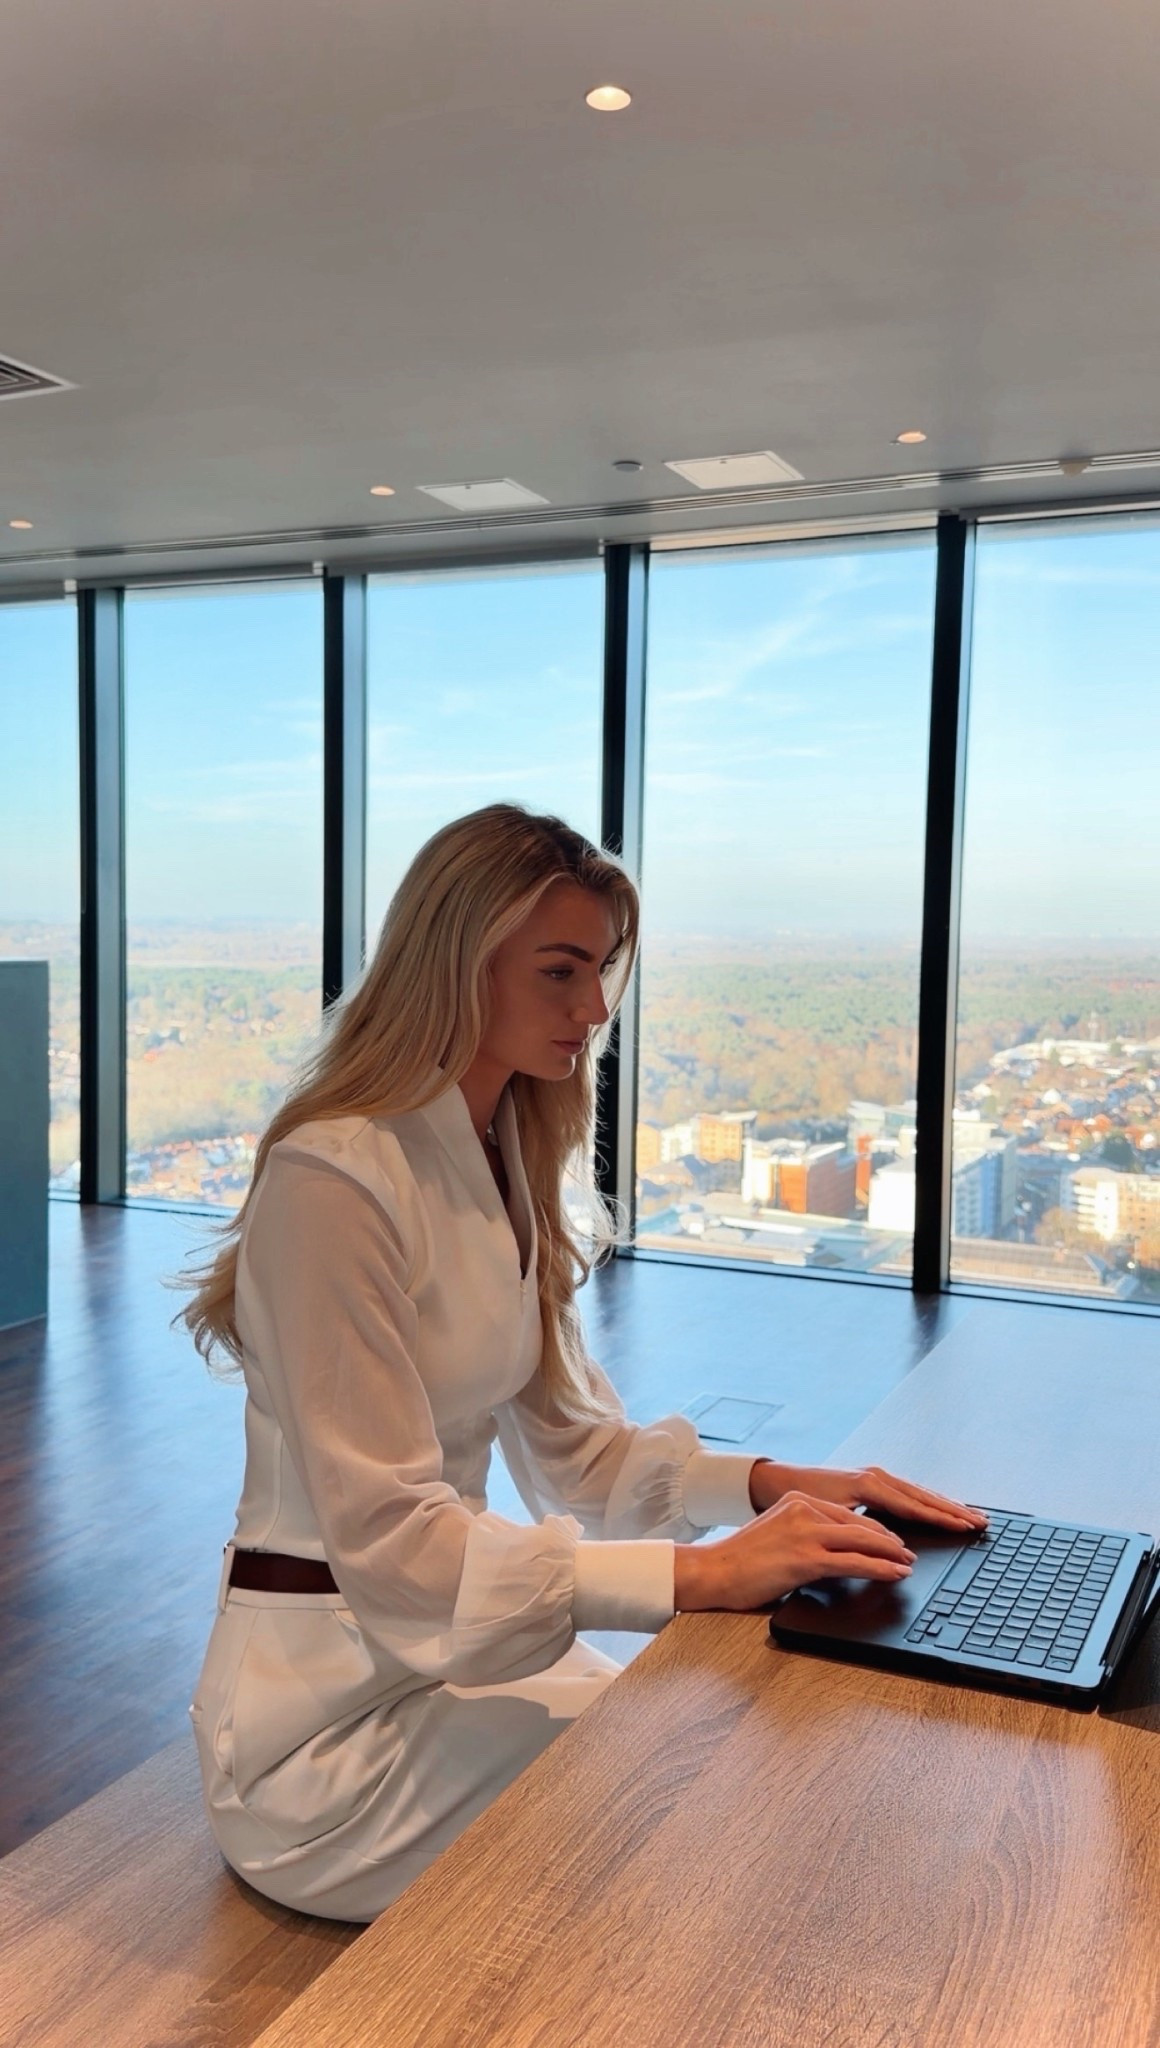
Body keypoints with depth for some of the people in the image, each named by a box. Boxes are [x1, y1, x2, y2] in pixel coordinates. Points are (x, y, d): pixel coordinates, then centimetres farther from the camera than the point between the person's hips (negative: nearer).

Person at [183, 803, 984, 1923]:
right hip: (333, 1704, -7)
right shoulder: (334, 1180, -22)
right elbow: (385, 1536, -25)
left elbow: (569, 1438, 8)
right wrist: (699, 1573, -29)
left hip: (452, 1642, 8)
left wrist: (767, 1485, -8)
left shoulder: (507, 1167, 6)